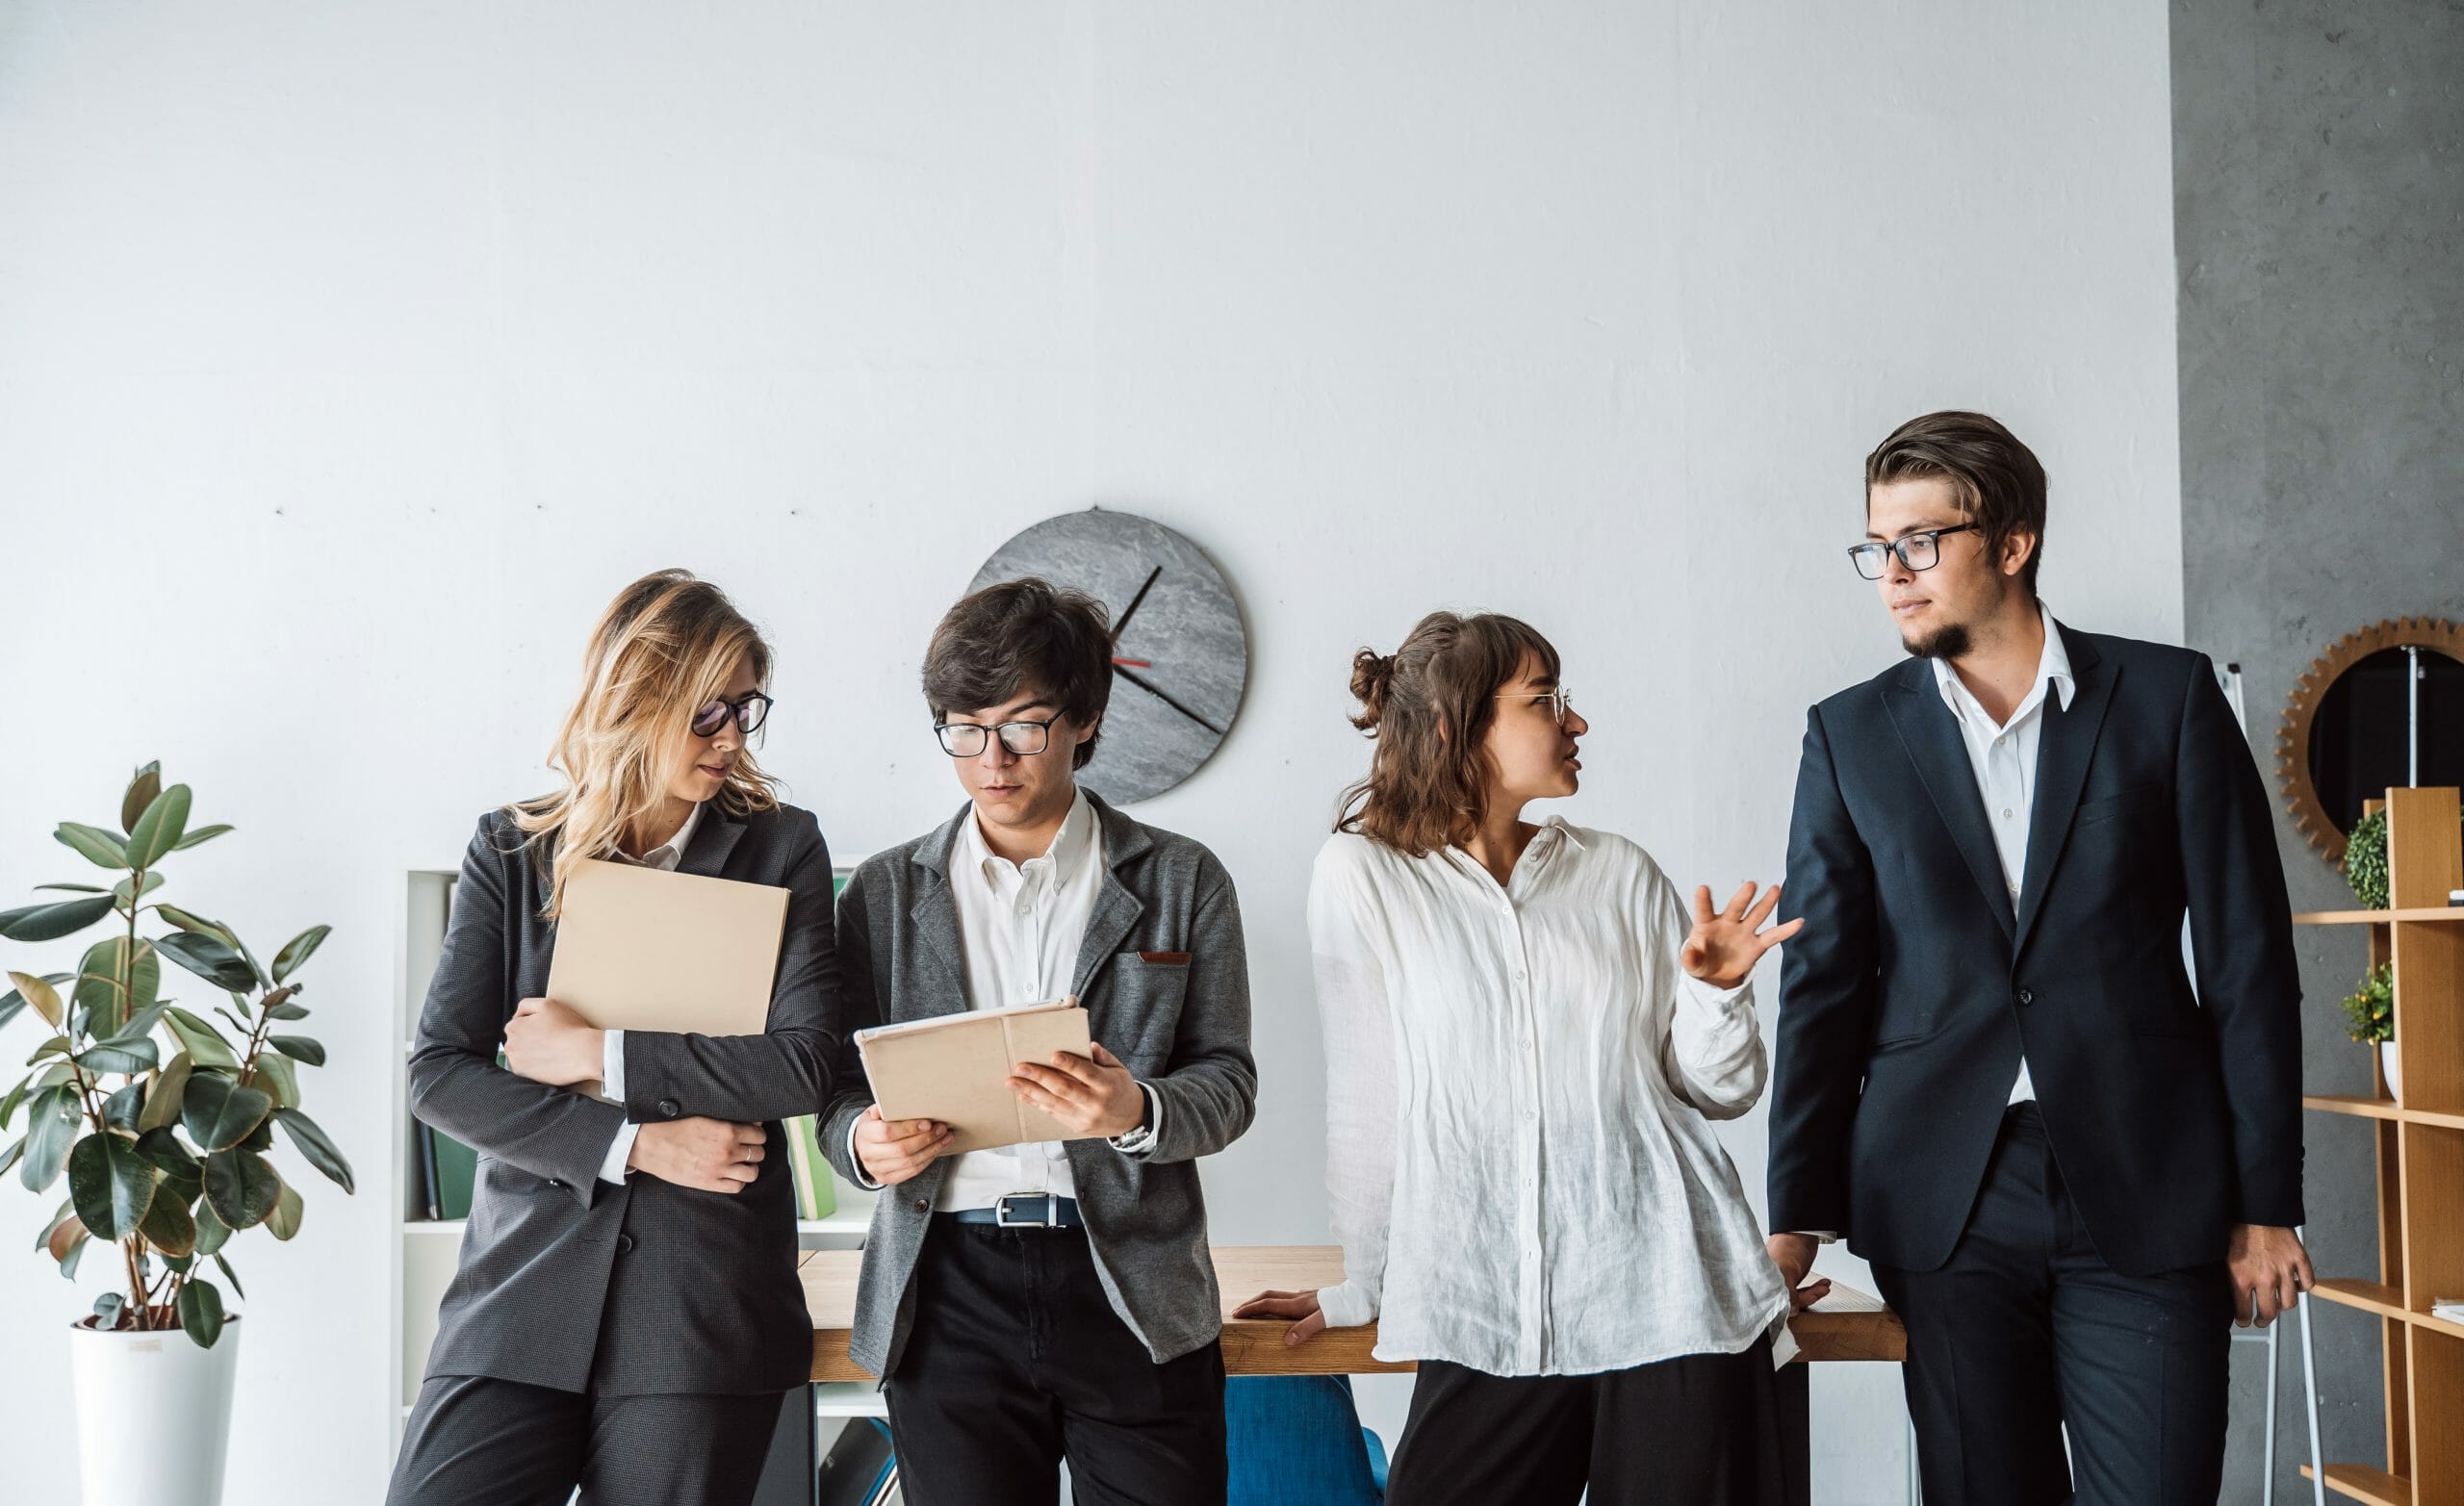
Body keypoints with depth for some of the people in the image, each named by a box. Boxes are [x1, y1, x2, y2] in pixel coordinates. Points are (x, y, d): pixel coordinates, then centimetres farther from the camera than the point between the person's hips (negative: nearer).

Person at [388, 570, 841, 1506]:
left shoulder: (782, 849, 6)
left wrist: (600, 1055, -7)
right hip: (522, 1289, 1)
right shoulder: (512, 851, 8)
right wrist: (634, 1145, -9)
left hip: (705, 1311, -1)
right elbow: (438, 1074, 1)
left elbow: (804, 1065, -5)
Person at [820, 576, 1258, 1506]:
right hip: (948, 1287, 1)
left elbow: (1228, 1081, 3)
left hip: (1132, 1286, -1)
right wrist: (865, 1141, -12)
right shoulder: (886, 891, 10)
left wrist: (1139, 1113, -18)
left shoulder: (1182, 881, 6)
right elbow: (844, 1085, 11)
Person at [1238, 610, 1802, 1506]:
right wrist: (1363, 1288, 8)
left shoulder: (1621, 876, 9)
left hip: (1671, 1295, 2)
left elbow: (1721, 1092, 11)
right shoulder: (1362, 876, 0)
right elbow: (1366, 1098, 3)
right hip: (1490, 1321, -2)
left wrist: (1716, 991, -8)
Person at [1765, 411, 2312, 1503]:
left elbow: (2247, 958, 3)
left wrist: (2266, 1205, 1)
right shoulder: (1851, 736, 7)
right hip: (1943, 1199, 1)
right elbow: (1822, 986, 6)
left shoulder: (2167, 697, 3)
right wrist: (1798, 1212, 1)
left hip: (2146, 1192, -1)